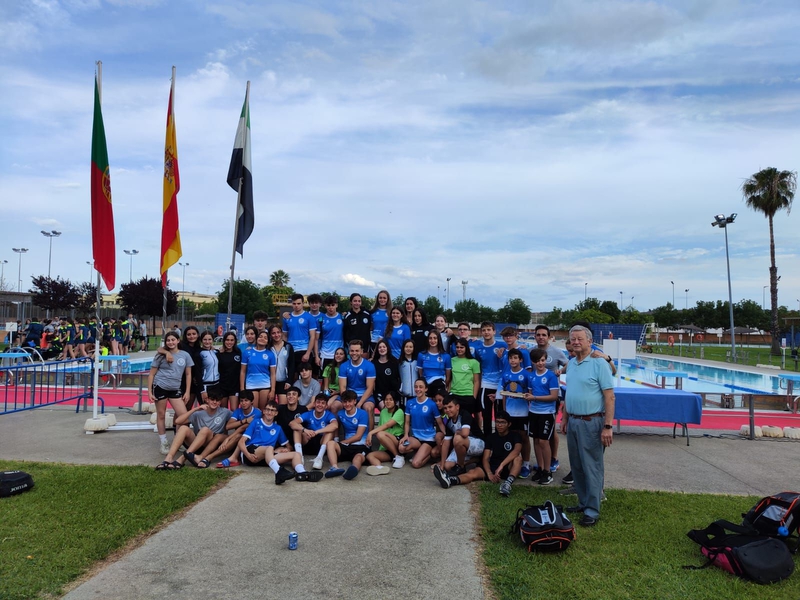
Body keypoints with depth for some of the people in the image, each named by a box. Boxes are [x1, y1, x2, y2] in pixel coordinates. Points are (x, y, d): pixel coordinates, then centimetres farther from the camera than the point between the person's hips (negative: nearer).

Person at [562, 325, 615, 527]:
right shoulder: (571, 363, 10)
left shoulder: (599, 363, -12)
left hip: (591, 423, -7)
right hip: (573, 421, 7)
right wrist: (564, 418, 16)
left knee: (592, 468, 1)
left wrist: (608, 426, -19)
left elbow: (609, 397, -15)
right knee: (577, 466, 15)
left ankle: (592, 510, 11)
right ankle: (583, 502, 29)